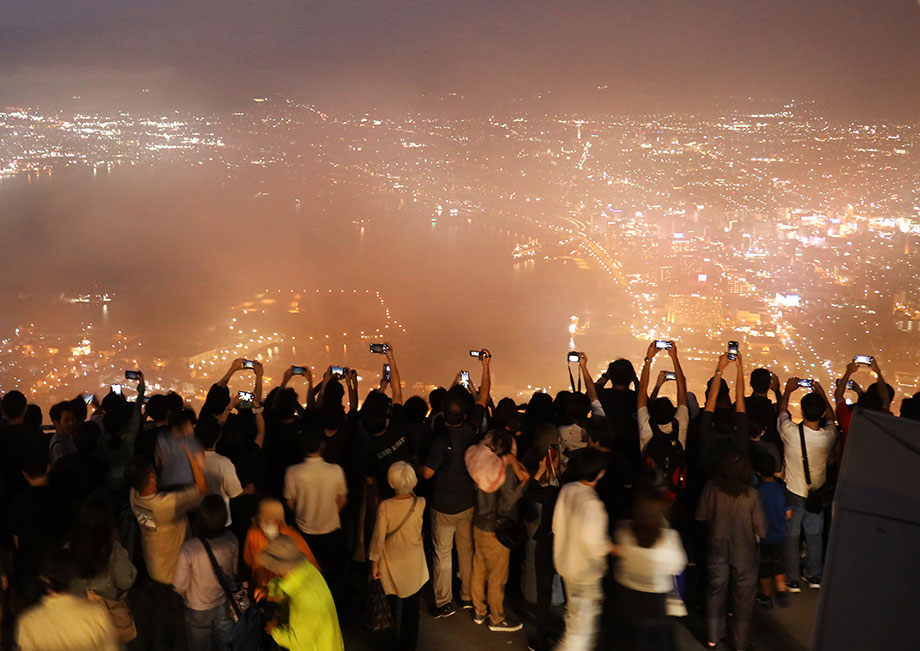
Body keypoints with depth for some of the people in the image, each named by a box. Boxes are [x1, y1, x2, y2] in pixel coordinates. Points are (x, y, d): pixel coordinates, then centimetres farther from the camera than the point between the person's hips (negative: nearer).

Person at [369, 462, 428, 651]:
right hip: (413, 564, 1)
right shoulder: (420, 503, -19)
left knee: (392, 605, 18)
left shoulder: (385, 506, -23)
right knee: (411, 608, 18)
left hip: (391, 564, -1)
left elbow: (378, 538, -15)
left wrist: (374, 562, -4)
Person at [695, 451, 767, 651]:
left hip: (717, 550, 2)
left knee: (716, 592, 22)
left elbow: (700, 516, -5)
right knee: (744, 598, 17)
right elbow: (761, 530, -18)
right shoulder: (751, 496, -27)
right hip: (743, 553, -2)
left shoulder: (711, 488, -20)